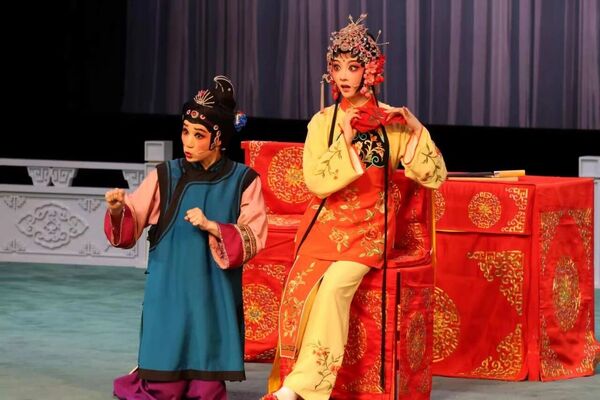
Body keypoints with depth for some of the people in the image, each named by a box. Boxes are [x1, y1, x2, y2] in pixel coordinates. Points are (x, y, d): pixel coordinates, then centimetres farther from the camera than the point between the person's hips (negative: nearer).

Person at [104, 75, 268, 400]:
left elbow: (254, 238, -5)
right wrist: (118, 210, -22)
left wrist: (212, 227, -18)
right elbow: (131, 224, -1)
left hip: (215, 294, 0)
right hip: (169, 290, 0)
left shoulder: (243, 181, 0)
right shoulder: (165, 176, 1)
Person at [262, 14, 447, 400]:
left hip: (369, 228, -1)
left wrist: (418, 131, -14)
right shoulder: (323, 122, 4)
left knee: (333, 286, -27)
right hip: (326, 223, 1)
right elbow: (316, 181, -8)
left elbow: (434, 177, -2)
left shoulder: (391, 122, 2)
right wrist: (345, 140, -16)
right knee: (302, 286, -25)